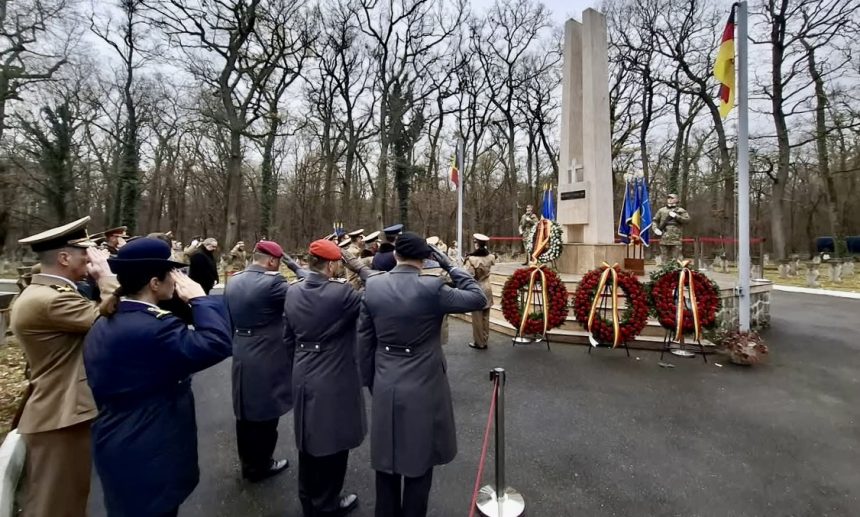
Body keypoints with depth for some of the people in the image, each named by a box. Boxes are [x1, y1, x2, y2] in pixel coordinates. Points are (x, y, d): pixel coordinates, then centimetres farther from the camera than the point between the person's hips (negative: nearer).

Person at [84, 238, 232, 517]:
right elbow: (217, 344, -35)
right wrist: (200, 299, -23)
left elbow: (103, 388, 12)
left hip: (114, 447, 9)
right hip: (152, 455, -9)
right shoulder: (154, 327, -29)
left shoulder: (103, 326, 3)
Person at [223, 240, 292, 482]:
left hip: (241, 357, 8)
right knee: (265, 413, 10)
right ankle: (260, 465, 26)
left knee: (246, 412, 20)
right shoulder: (272, 282, -22)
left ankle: (248, 462, 37)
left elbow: (227, 318, 13)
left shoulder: (233, 281, 5)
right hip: (266, 358, -8)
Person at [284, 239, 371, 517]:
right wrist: (360, 267, -11)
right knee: (332, 441, 13)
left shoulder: (292, 292, -2)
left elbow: (288, 338, 7)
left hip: (303, 376, 7)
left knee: (309, 438, 22)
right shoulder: (341, 293, -23)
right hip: (334, 379, -7)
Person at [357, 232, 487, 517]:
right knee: (419, 460, 16)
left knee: (387, 460, 22)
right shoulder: (432, 287, -19)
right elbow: (478, 298, -7)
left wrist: (370, 381, 12)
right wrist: (449, 266, -3)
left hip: (385, 387, 4)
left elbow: (364, 340, 0)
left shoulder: (373, 286, -6)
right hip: (423, 388, -3)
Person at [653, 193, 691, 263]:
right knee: (664, 258, 4)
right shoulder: (661, 210, 15)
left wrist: (676, 216, -12)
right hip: (664, 238, 1)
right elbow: (655, 221, 15)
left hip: (676, 238, -1)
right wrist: (655, 229, -3)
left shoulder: (681, 210, 10)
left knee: (676, 259, -3)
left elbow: (687, 220, -1)